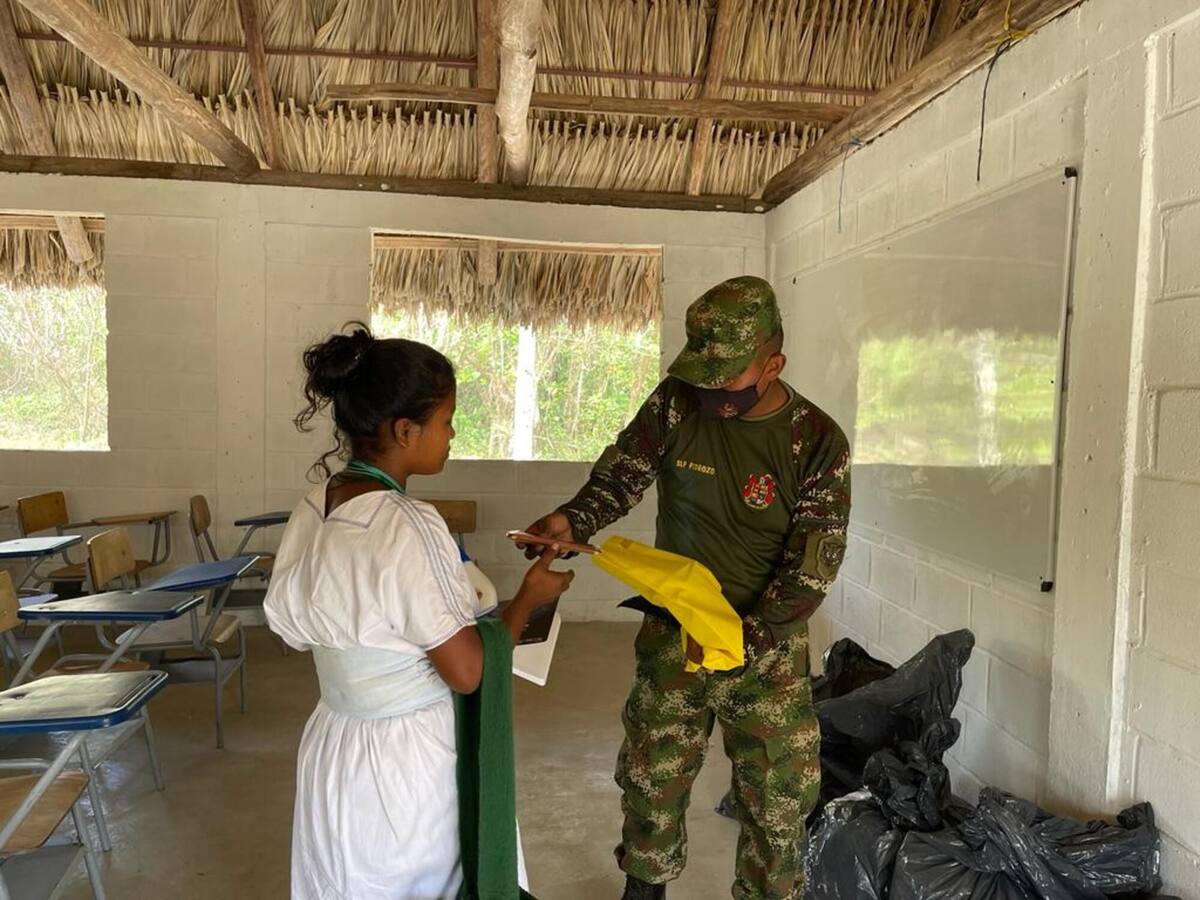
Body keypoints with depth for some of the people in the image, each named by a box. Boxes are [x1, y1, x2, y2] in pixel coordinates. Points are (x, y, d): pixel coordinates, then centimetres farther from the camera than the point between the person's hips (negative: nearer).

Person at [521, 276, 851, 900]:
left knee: (776, 801, 9)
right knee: (652, 779, 17)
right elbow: (622, 474, -1)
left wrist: (742, 639, -23)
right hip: (671, 633, 2)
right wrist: (571, 521, -21)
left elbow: (811, 568, -14)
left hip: (768, 646, -2)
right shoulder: (677, 402, -10)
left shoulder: (818, 443, -16)